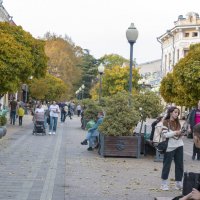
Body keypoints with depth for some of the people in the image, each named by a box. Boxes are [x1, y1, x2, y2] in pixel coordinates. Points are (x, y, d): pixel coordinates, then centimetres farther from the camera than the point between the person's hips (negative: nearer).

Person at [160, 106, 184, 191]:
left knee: (179, 165, 5)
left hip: (179, 146, 6)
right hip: (170, 147, -6)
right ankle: (164, 184, 11)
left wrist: (181, 133, -4)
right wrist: (175, 133, -18)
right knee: (167, 165, 1)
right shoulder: (165, 122, -5)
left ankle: (178, 183, 13)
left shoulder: (177, 122, 13)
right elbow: (165, 134, -14)